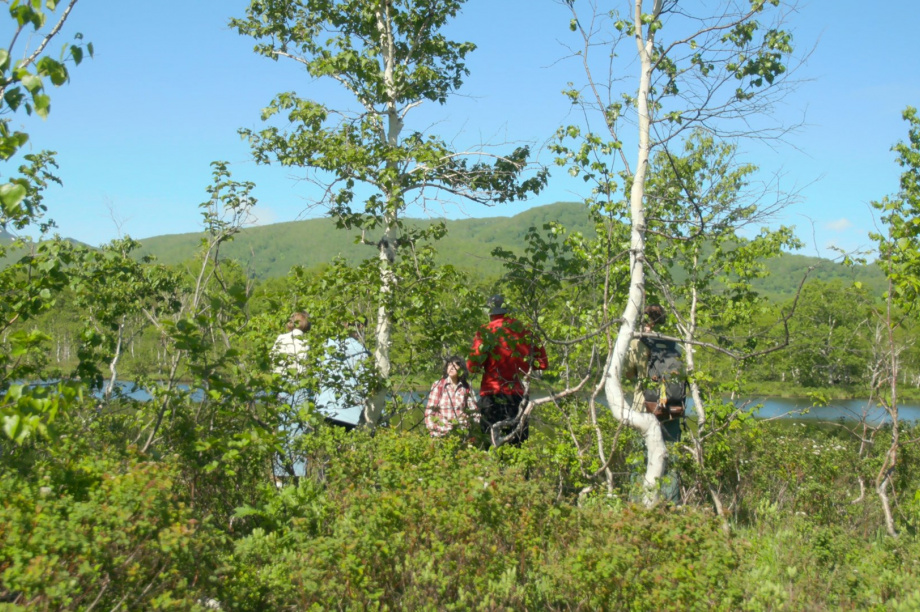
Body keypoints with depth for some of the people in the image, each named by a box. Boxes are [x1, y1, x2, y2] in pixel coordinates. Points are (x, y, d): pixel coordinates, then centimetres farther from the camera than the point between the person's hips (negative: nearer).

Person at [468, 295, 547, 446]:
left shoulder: (486, 331, -6)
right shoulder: (524, 331, 6)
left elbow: (473, 365, -12)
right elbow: (542, 362, 10)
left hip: (492, 395, -3)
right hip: (518, 394, 4)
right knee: (518, 443, 10)